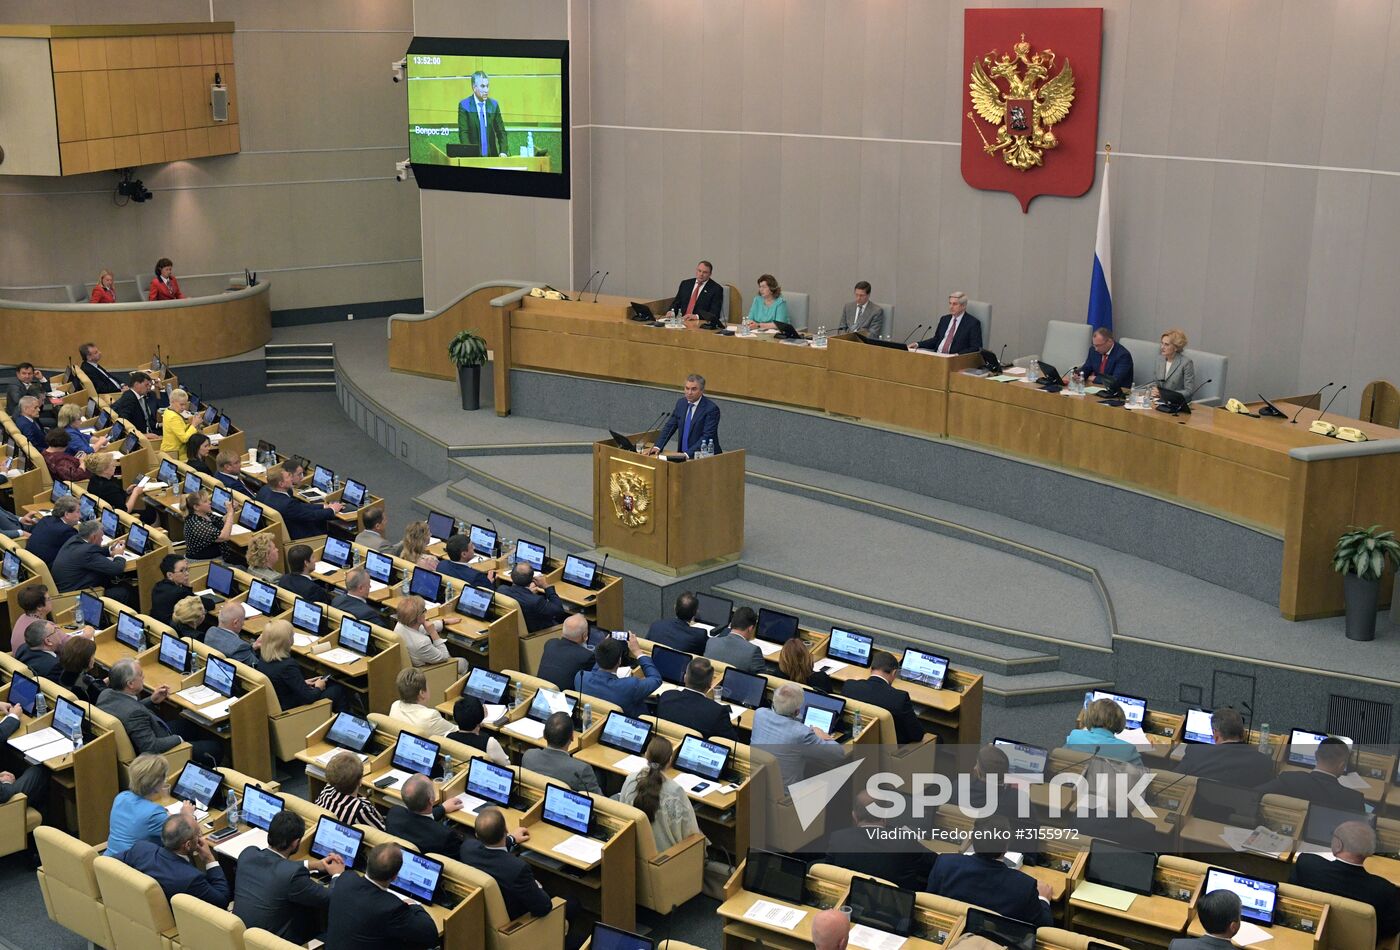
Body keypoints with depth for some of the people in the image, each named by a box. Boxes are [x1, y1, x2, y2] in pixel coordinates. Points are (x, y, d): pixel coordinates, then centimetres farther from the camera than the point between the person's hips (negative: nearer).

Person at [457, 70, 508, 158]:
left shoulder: (494, 105, 9)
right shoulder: (464, 105, -2)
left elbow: (501, 131, 8)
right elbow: (463, 133, -8)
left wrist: (503, 152, -6)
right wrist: (469, 153, -21)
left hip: (492, 156, 3)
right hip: (473, 156, -3)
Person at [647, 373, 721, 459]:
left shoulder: (711, 408, -12)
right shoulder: (681, 403, 8)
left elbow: (707, 437, -18)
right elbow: (669, 426, 11)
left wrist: (688, 454, -28)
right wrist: (657, 446, -5)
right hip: (683, 455, 5)